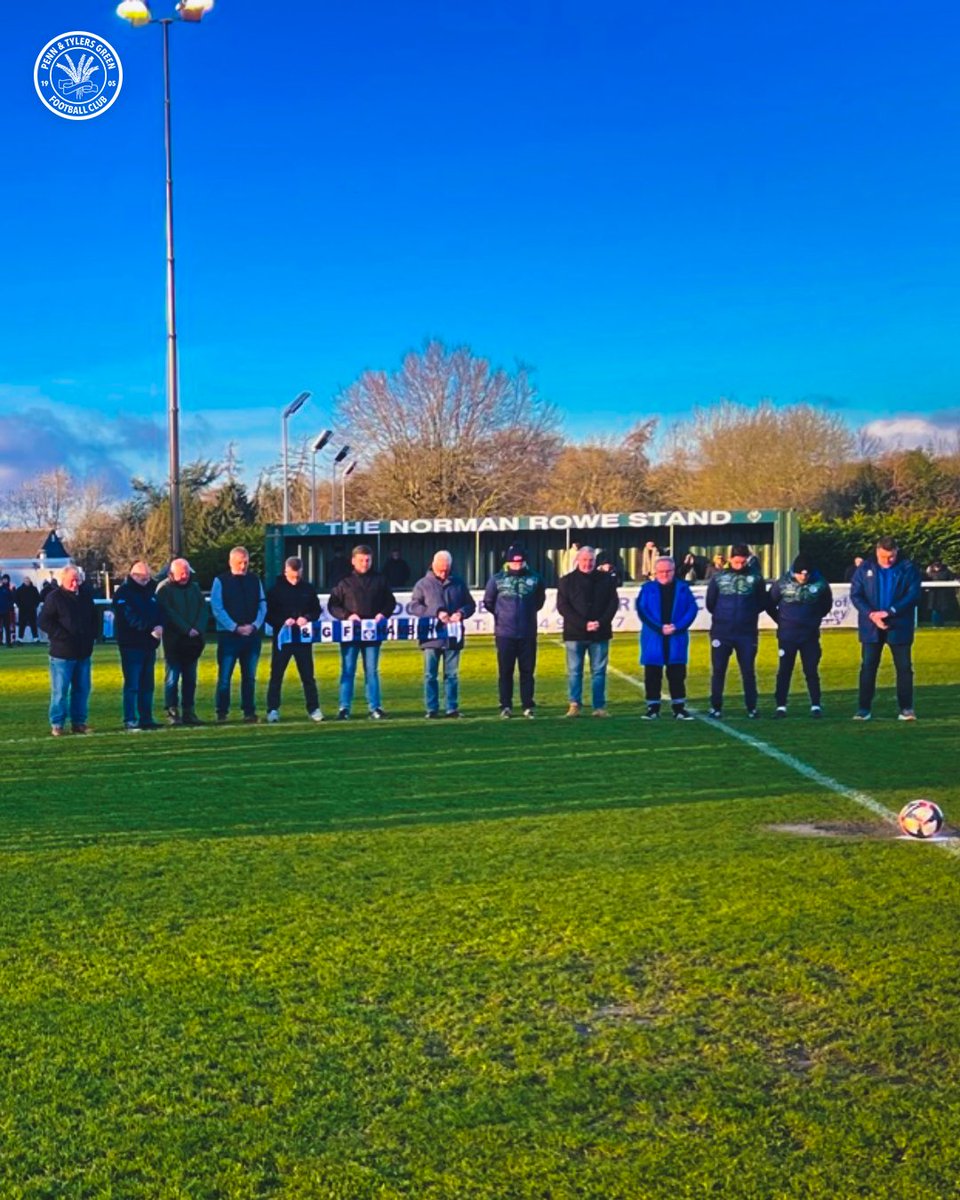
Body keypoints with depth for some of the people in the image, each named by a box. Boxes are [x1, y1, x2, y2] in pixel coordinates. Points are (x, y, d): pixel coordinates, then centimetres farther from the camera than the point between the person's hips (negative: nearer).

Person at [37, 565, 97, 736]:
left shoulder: (86, 595, 11)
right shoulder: (54, 597, -6)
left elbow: (94, 618, 24)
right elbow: (44, 622, -10)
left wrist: (91, 636, 9)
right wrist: (62, 636, -16)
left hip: (83, 652, 5)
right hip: (62, 653, -5)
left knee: (82, 689, 8)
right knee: (60, 690, -3)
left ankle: (79, 722, 17)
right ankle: (57, 724, 5)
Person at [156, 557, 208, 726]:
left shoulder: (194, 587, 13)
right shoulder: (164, 588, -4)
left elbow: (204, 609, 8)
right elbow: (169, 613, -12)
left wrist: (198, 628, -8)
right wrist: (186, 630, -16)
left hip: (193, 640, 5)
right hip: (174, 640, -5)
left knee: (190, 678, 7)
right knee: (172, 677, -5)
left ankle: (189, 712, 12)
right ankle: (172, 712, -3)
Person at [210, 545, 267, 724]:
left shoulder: (255, 580, 9)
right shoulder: (220, 581, -2)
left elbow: (262, 606, 8)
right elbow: (217, 609, -8)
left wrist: (254, 625, -8)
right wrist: (235, 628, -15)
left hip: (252, 635, 3)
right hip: (229, 635, -3)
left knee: (250, 676, 8)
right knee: (224, 677, -2)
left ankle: (249, 712, 14)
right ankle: (221, 713, 7)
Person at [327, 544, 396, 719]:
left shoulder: (379, 580, 7)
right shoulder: (345, 582, 2)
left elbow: (391, 601, 12)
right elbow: (332, 605, 2)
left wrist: (383, 614, -7)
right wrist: (347, 616, -13)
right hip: (349, 632, -1)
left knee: (372, 671, 5)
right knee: (347, 670, 1)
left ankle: (374, 707, 9)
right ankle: (344, 708, 5)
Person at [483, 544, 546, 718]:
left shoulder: (534, 578, -1)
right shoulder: (497, 579, -4)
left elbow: (540, 600, 16)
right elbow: (488, 602, 8)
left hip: (528, 634, 1)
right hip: (504, 633, -1)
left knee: (527, 671, 6)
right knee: (505, 672, 4)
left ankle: (528, 706, 13)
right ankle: (505, 706, 10)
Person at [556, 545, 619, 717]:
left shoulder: (606, 579, 7)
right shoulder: (568, 581, 3)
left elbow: (613, 603, 5)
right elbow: (562, 606, -3)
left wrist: (601, 622, -10)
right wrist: (583, 624, -13)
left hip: (600, 633, 1)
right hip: (575, 634, -1)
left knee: (599, 671, 3)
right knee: (574, 671, 0)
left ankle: (599, 707, 7)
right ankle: (574, 705, 4)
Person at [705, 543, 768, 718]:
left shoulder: (755, 577, -1)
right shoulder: (719, 577, 0)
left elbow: (762, 604, 6)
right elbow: (710, 604, 6)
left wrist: (749, 615, 2)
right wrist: (721, 616, 11)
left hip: (747, 633, 0)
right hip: (721, 632, 0)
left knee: (748, 671, 5)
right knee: (718, 671, 4)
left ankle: (752, 707, 13)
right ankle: (715, 707, 13)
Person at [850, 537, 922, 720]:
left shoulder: (908, 568, -3)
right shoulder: (865, 568, 2)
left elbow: (913, 595, -9)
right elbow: (855, 595, 0)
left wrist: (889, 612, -18)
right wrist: (871, 615, -15)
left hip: (899, 627, -1)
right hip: (871, 626, 1)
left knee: (904, 667, 2)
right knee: (867, 667, 2)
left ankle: (906, 708, 10)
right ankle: (864, 708, 8)